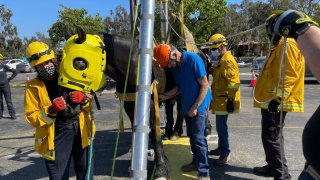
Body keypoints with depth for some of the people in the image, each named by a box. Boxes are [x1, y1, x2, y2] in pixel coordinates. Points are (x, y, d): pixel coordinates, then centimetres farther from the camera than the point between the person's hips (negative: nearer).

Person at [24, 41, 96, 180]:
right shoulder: (33, 87, -4)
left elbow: (89, 102, 11)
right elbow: (31, 117, -6)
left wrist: (83, 98, -12)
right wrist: (51, 111, -22)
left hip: (80, 131, 3)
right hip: (56, 137, -3)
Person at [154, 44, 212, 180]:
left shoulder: (193, 59, -20)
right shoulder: (173, 66, 1)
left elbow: (205, 85, -18)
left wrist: (195, 107, -19)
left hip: (198, 106, -7)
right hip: (186, 106, 7)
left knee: (199, 138, -6)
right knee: (191, 136, 17)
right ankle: (196, 162, 35)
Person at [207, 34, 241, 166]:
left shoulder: (228, 61, -17)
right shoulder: (222, 60, 15)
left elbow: (234, 82, -23)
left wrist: (231, 99, -23)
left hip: (224, 100, -10)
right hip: (219, 99, 10)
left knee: (221, 126, -6)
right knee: (220, 126, 18)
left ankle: (225, 154, 4)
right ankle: (221, 148, 31)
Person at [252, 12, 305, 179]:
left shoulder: (287, 44, -14)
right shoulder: (280, 45, 18)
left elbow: (288, 75, -22)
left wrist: (277, 98, -24)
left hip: (275, 102, -10)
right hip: (269, 100, 10)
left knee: (271, 137, -5)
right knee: (272, 136, 17)